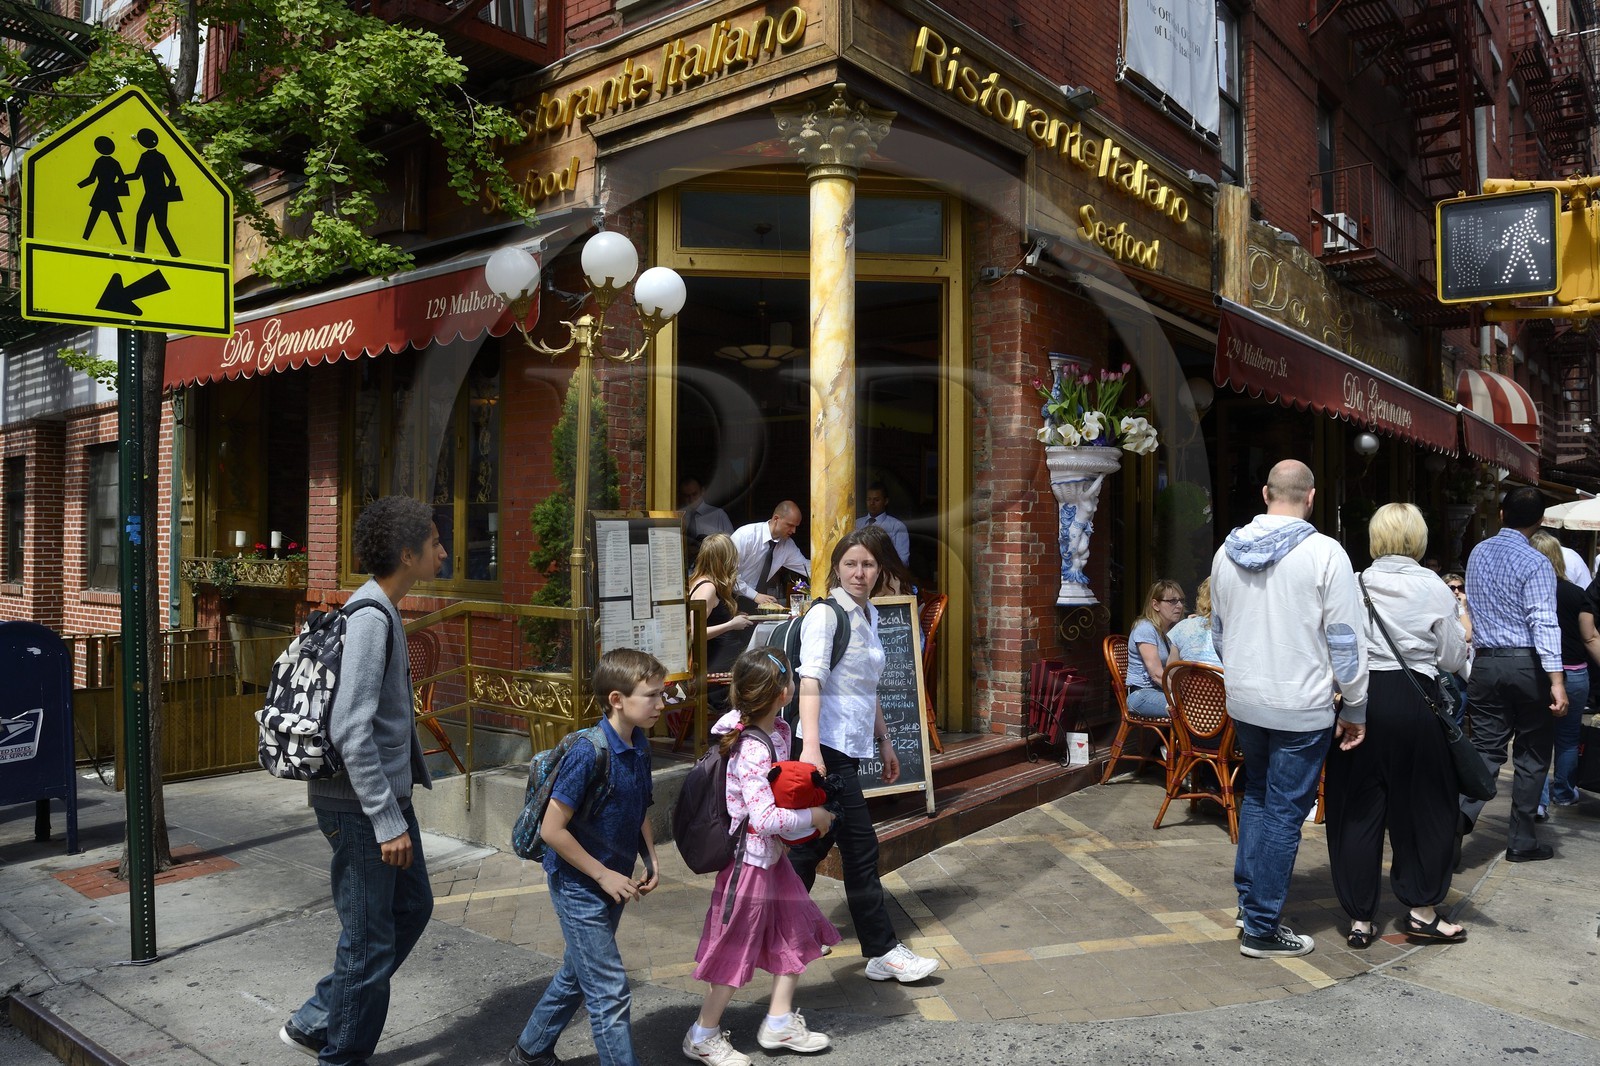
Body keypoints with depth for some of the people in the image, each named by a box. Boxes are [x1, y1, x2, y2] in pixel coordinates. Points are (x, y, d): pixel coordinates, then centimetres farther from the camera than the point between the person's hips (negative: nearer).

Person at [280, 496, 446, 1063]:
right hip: (360, 804, -10)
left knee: (412, 905, 21)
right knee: (371, 941, 5)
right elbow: (350, 730, -27)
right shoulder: (370, 618, -22)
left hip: (386, 792, 10)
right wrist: (388, 822, -23)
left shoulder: (384, 611, 8)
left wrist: (414, 774, 24)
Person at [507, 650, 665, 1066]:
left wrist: (651, 859, 0)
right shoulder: (588, 753, -26)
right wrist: (603, 875, -18)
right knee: (609, 993, -3)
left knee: (577, 975, 23)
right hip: (580, 885, -8)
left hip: (612, 882, 9)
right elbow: (552, 829, -24)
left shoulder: (640, 746, -2)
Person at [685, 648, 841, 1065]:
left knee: (798, 934, 16)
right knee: (737, 951, 7)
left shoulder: (778, 729, -1)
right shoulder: (753, 752, -29)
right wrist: (812, 817, -19)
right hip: (751, 858, -9)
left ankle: (779, 1023, 31)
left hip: (773, 856, 9)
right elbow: (765, 819, -31)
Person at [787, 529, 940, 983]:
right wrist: (810, 746, -32)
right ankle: (883, 952, 10)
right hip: (827, 746, -8)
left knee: (813, 843, 14)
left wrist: (884, 742, 23)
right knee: (861, 849, -1)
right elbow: (811, 679, -23)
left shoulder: (869, 616, 15)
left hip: (850, 747, 8)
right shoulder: (825, 614, -11)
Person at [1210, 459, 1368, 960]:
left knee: (1256, 796, 22)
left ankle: (1249, 897, 27)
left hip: (1243, 701, 5)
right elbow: (1345, 639, -11)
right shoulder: (1324, 552, -13)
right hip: (1301, 707, -5)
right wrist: (1355, 708, -2)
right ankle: (1262, 928, 11)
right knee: (1284, 812, 3)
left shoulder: (1228, 551, 4)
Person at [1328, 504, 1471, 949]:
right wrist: (1460, 628, 20)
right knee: (1423, 804, 15)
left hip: (1360, 699, 1)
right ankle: (1421, 910, 24)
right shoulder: (1434, 589, -4)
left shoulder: (1353, 584, -1)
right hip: (1414, 701, -1)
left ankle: (1360, 918, 13)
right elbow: (1453, 659, 2)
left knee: (1357, 808, 8)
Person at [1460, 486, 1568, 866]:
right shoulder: (1535, 563, -11)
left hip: (1485, 662, 4)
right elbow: (1544, 623, -18)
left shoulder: (1477, 554, 8)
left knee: (1486, 750, 5)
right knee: (1532, 755, 10)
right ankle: (1522, 841, 17)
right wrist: (1557, 680, -21)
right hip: (1527, 664, -4)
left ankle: (1459, 816, -20)